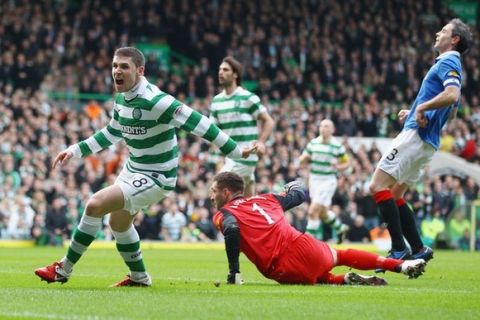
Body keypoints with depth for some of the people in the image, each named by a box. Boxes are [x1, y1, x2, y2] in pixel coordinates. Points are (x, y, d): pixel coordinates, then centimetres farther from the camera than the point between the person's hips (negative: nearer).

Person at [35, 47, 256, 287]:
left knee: (96, 204, -19)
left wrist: (235, 152, -24)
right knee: (118, 222, 24)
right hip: (133, 169, 9)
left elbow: (198, 124, -26)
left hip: (156, 177, -9)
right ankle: (139, 277, 45)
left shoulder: (155, 101, -28)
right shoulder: (122, 98, -1)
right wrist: (75, 150, 13)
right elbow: (112, 132, 17)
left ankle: (63, 270, -7)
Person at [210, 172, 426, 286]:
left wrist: (234, 273, -12)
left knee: (314, 276, 31)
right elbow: (299, 195, 31)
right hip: (302, 246, 4)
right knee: (340, 255, 33)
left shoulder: (223, 214, 6)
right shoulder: (264, 198, 18)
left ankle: (344, 280, -1)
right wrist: (295, 187, 56)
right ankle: (401, 265, 25)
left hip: (285, 272, -3)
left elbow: (232, 231, -18)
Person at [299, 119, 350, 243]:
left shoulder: (337, 146, -5)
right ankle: (340, 228, 41)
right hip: (314, 179, 5)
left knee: (313, 211, -15)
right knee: (322, 212, 16)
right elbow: (302, 162, 12)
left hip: (328, 180, -5)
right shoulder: (313, 143, 6)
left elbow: (347, 163, 5)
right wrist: (305, 158, -12)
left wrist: (338, 167, -15)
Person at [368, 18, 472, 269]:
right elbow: (452, 111, 31)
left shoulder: (448, 62, -8)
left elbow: (452, 95, -28)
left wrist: (421, 108, -17)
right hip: (428, 142, 10)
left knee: (378, 185, -14)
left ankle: (399, 249, -18)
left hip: (416, 134, -10)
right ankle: (418, 249, 9)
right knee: (393, 195, 13)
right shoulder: (450, 65, 22)